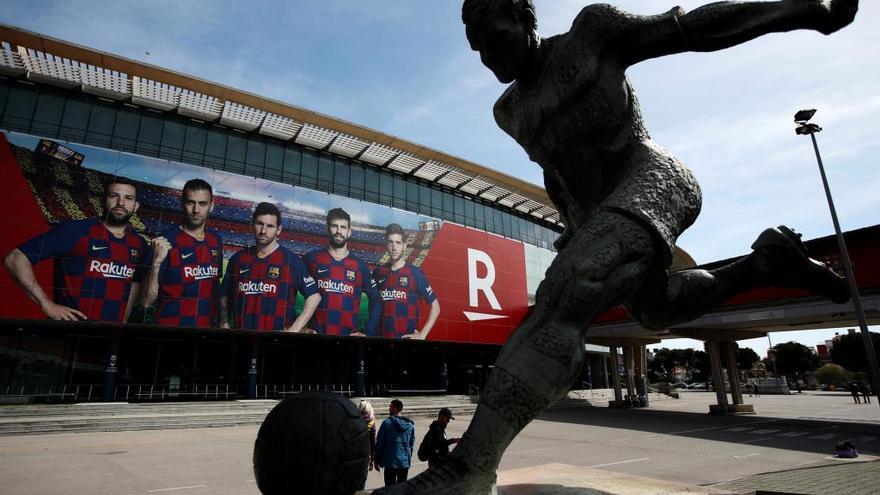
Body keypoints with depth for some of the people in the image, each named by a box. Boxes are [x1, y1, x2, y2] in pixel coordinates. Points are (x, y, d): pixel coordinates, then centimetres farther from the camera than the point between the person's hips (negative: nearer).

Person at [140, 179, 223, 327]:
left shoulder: (216, 241, 0)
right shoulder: (166, 241, -12)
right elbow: (147, 301, -14)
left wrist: (219, 322, 4)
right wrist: (156, 262, -26)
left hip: (208, 325, 4)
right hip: (170, 324, -4)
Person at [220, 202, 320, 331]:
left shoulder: (291, 260, -8)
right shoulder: (238, 258, 5)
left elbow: (314, 296, -7)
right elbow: (225, 296, 15)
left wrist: (294, 330, -13)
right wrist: (224, 324, 1)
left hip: (278, 331, -3)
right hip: (241, 331, 4)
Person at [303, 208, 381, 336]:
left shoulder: (360, 266, 4)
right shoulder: (311, 259, 0)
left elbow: (376, 301, 9)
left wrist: (369, 334, 1)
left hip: (350, 335, 1)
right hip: (315, 334, -1)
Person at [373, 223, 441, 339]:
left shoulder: (415, 273, -6)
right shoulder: (378, 272, 3)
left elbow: (435, 306, -3)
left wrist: (422, 335, -9)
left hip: (408, 337, -3)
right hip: (382, 336, 3)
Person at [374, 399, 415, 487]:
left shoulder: (387, 422, -11)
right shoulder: (410, 424, 2)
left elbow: (379, 443, -8)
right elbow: (412, 443, 10)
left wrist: (377, 460, 2)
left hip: (390, 463, -4)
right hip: (405, 462, 4)